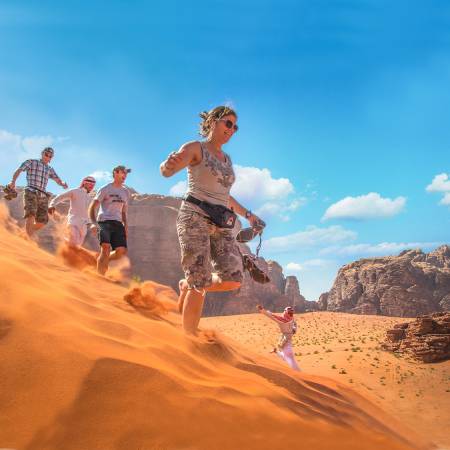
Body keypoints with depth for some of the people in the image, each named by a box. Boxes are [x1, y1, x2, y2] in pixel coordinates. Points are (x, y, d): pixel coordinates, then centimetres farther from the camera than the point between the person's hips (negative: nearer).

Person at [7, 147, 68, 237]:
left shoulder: (50, 169, 25)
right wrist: (13, 182, -25)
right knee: (31, 216, -27)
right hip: (31, 193, -5)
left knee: (41, 222, 1)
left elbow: (58, 181, 15)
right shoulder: (31, 162, 10)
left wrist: (63, 184, -11)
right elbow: (18, 171, -4)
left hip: (43, 196, 6)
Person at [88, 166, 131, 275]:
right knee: (106, 248, -22)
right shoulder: (106, 189, 4)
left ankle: (105, 260, 17)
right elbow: (92, 207, 2)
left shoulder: (126, 192, 20)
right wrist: (94, 223, -10)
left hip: (118, 223, 5)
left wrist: (125, 225, 11)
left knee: (122, 251, -11)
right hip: (104, 221, -5)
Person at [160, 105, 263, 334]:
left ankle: (186, 286, 17)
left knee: (233, 279, -8)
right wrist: (169, 163, -40)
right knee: (201, 284, -13)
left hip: (221, 224, 7)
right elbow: (166, 171, -17)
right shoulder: (195, 148, 2)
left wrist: (247, 214, 34)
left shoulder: (226, 159, 23)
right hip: (195, 218, -7)